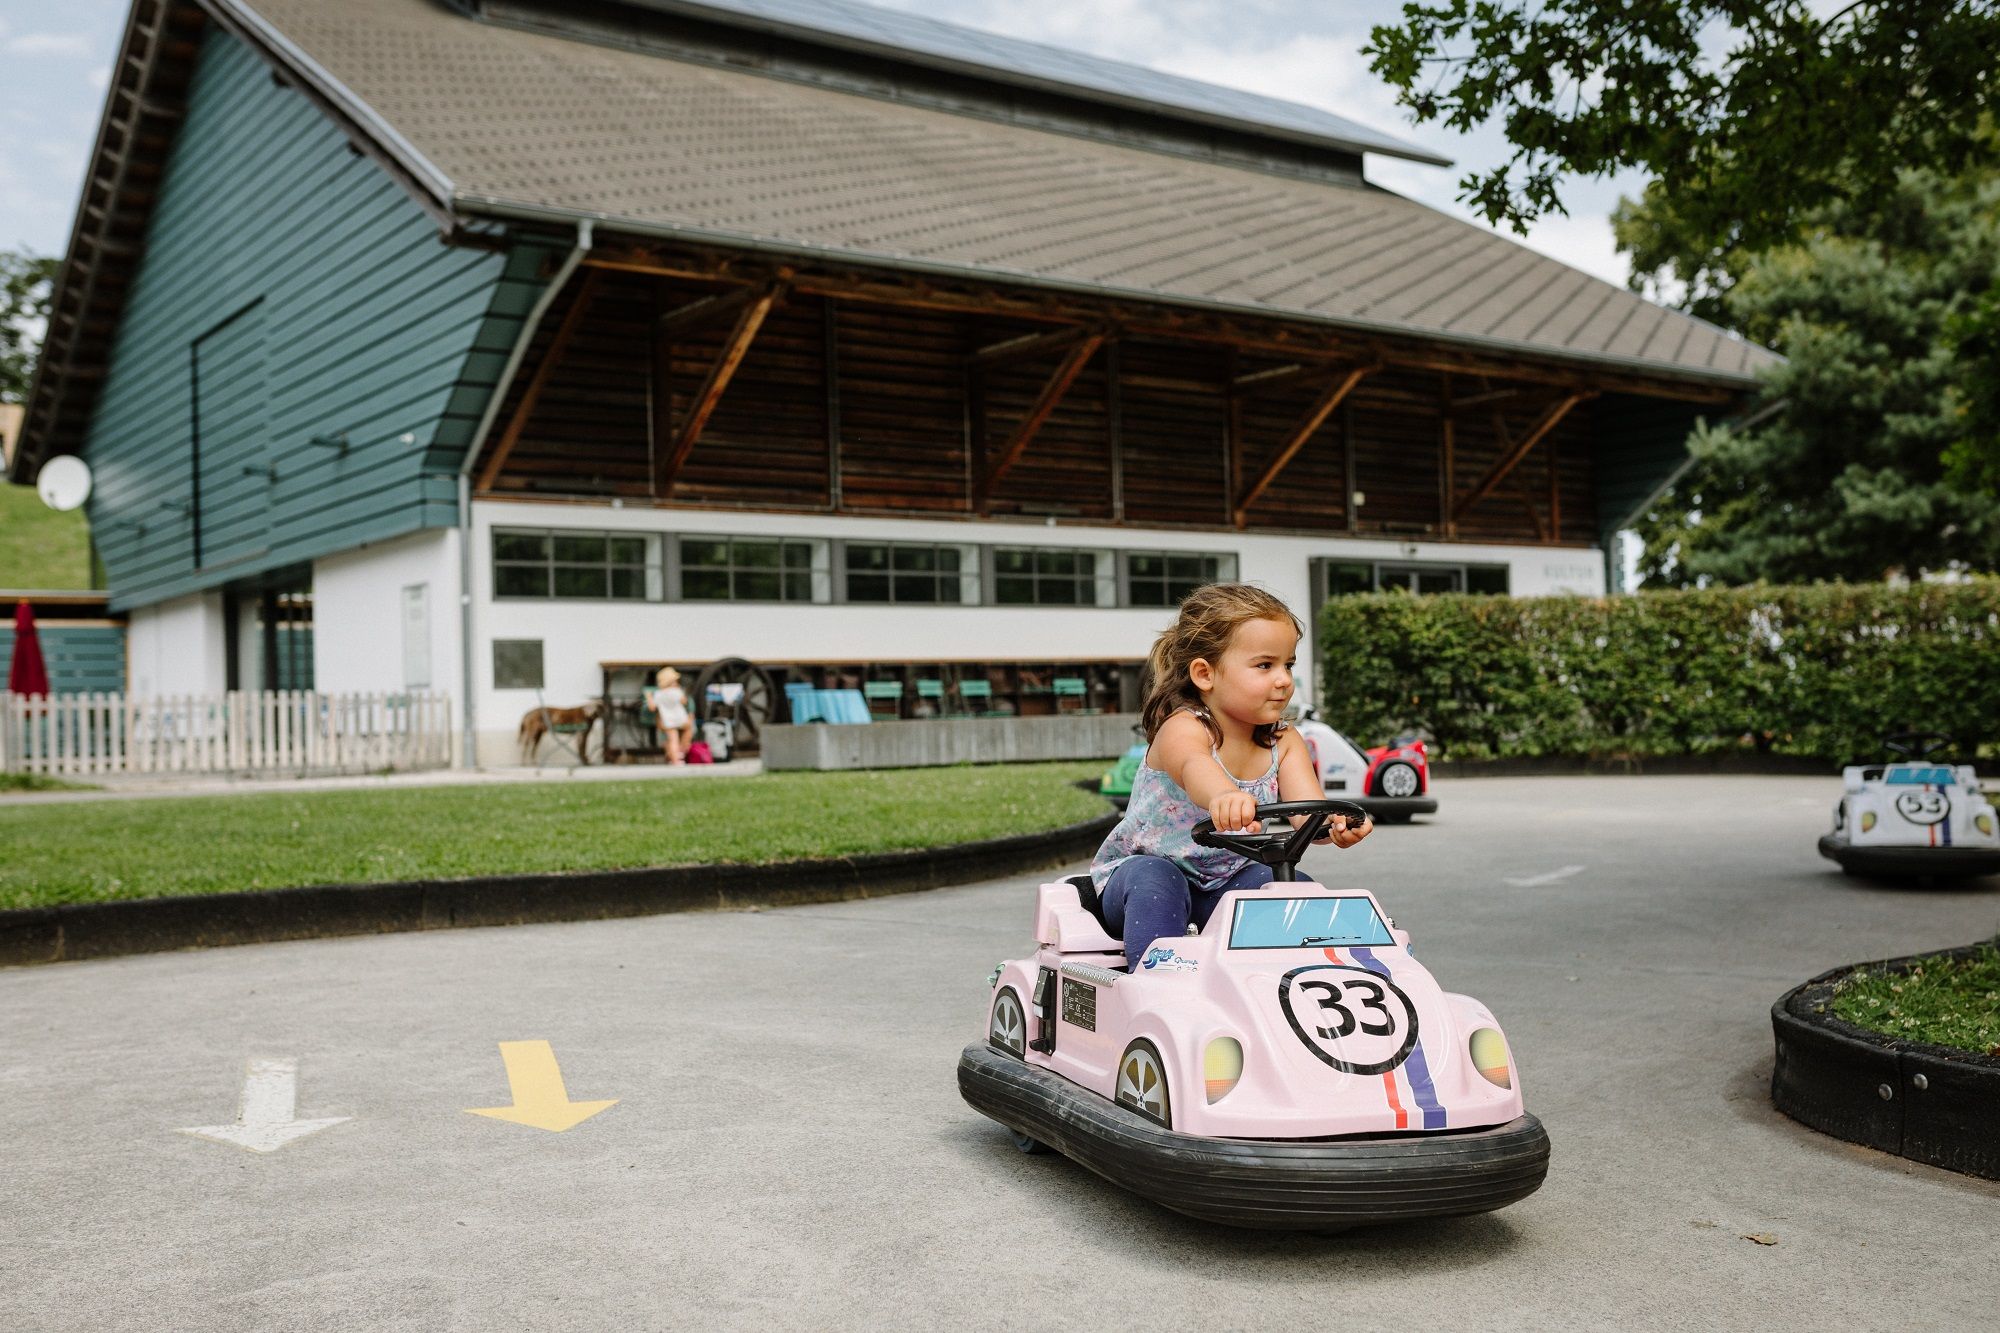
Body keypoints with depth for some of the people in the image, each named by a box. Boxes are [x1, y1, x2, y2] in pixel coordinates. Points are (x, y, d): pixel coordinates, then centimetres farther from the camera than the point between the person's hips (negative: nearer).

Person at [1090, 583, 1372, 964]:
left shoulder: (1284, 743, -3)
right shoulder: (1181, 729, -23)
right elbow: (1195, 768, -48)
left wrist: (1335, 826, -46)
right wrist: (1225, 797, -73)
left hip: (1224, 882, 5)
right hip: (1142, 869, -5)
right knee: (1155, 880, -36)